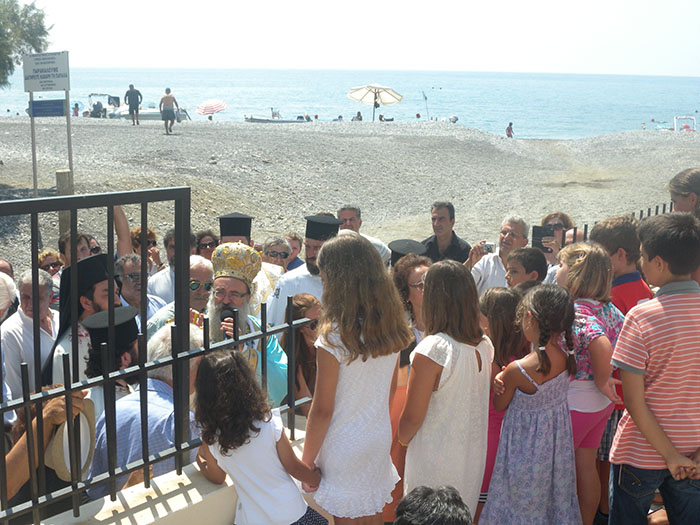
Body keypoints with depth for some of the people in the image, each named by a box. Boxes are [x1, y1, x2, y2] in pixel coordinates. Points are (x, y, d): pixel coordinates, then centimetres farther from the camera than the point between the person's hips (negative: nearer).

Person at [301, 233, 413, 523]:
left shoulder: (333, 338, -23)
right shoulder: (392, 328, -4)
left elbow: (322, 411, -17)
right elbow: (388, 390, 6)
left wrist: (307, 462, -6)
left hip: (345, 446, -6)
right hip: (380, 439, 6)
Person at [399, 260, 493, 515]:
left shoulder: (431, 350, -23)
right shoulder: (484, 346, -3)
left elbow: (412, 417, -17)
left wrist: (401, 439, 2)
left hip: (435, 464, -6)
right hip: (473, 457, 6)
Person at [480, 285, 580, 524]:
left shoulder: (517, 370, -29)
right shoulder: (567, 359, -14)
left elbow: (500, 405, -11)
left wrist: (498, 381, 6)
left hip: (525, 448, -5)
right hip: (558, 440, 5)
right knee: (556, 499, 24)